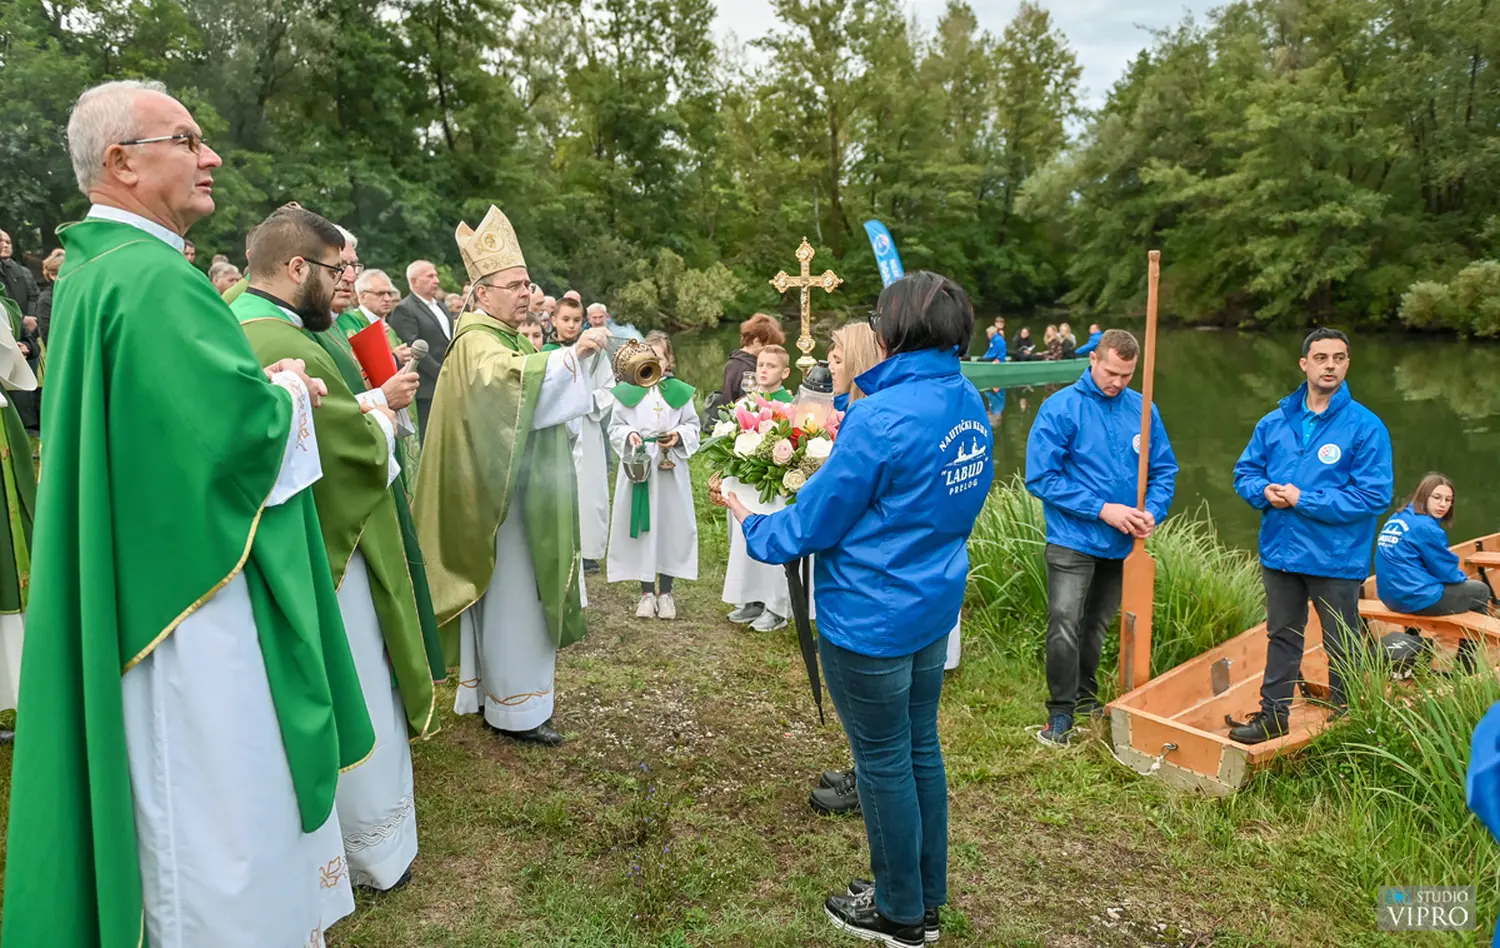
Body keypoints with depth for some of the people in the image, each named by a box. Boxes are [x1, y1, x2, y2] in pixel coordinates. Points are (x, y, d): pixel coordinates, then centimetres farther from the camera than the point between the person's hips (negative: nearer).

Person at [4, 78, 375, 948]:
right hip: (199, 592, -11)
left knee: (187, 791, 22)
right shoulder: (153, 277, -20)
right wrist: (291, 391, -7)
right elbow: (244, 422, -27)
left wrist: (267, 387, 5)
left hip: (149, 579, 11)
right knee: (224, 795, 3)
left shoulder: (96, 268, 13)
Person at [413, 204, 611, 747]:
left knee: (514, 593, 15)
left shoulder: (515, 339, 18)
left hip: (528, 493, 10)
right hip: (504, 497, -10)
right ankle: (514, 708, 8)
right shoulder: (476, 340, -13)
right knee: (510, 596, -2)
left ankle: (485, 691, 28)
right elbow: (505, 375, -37)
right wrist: (570, 355, -42)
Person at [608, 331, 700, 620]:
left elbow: (693, 425, 4)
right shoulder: (627, 391, 2)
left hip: (671, 468, 0)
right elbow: (615, 426, 6)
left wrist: (679, 435, -15)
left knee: (670, 525, 3)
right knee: (641, 526, 3)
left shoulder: (680, 391, 2)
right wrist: (628, 435, -14)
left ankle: (665, 592, 16)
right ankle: (646, 592, 15)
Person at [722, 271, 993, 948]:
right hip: (934, 606, 8)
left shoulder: (882, 418, -24)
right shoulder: (969, 404, 2)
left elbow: (813, 523, -16)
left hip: (871, 618, -8)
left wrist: (751, 524, 2)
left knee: (883, 762, 9)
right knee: (920, 747, 20)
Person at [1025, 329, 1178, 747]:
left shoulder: (1143, 409, 0)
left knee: (1096, 626, 18)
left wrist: (1153, 512, -12)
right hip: (1073, 539, -4)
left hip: (1122, 542, 5)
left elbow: (1164, 469, 8)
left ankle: (1085, 695, 36)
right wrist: (1102, 509, -19)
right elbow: (1041, 477, -16)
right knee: (1065, 625, -12)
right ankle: (1061, 712, 4)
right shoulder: (1061, 408, -13)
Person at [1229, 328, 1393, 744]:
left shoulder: (1365, 426, -11)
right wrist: (1264, 491, -11)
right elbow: (1245, 471, 11)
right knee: (1282, 636, 18)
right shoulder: (1275, 422, 3)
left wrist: (1304, 500, -19)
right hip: (1279, 552, 4)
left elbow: (1374, 495, -16)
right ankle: (1273, 716, 31)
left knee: (1342, 647, 10)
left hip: (1336, 558, -4)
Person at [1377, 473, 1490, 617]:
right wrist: (1463, 578, 14)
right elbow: (1447, 572, -9)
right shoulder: (1426, 527, -17)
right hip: (1418, 598, -9)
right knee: (1481, 590, 15)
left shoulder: (1396, 518, 9)